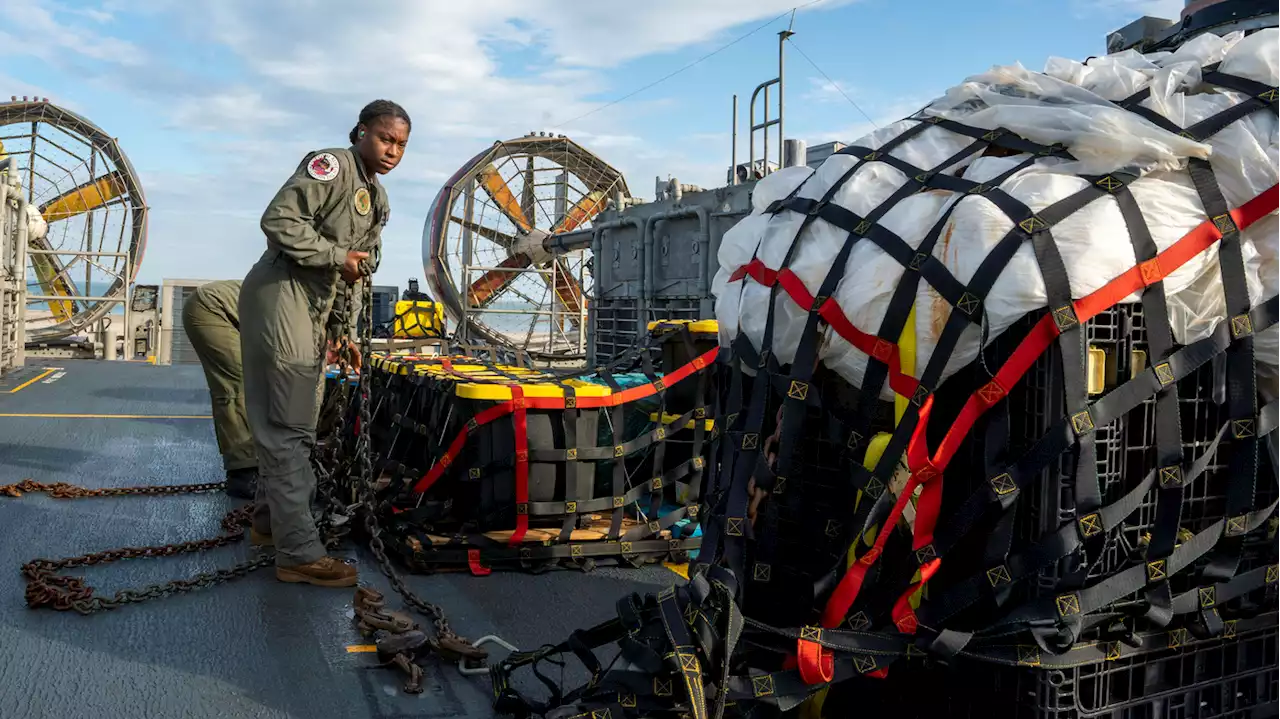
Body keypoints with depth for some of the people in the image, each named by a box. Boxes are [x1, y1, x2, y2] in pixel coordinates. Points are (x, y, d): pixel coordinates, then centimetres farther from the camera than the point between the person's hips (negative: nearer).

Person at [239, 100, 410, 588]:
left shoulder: (379, 201, 17)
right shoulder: (331, 166, -10)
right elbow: (279, 220, -21)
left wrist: (344, 329, 16)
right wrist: (337, 255, -17)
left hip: (317, 312, 10)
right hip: (282, 295, -10)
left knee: (297, 425, 17)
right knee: (288, 428, -9)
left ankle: (270, 522, 32)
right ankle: (299, 553, -7)